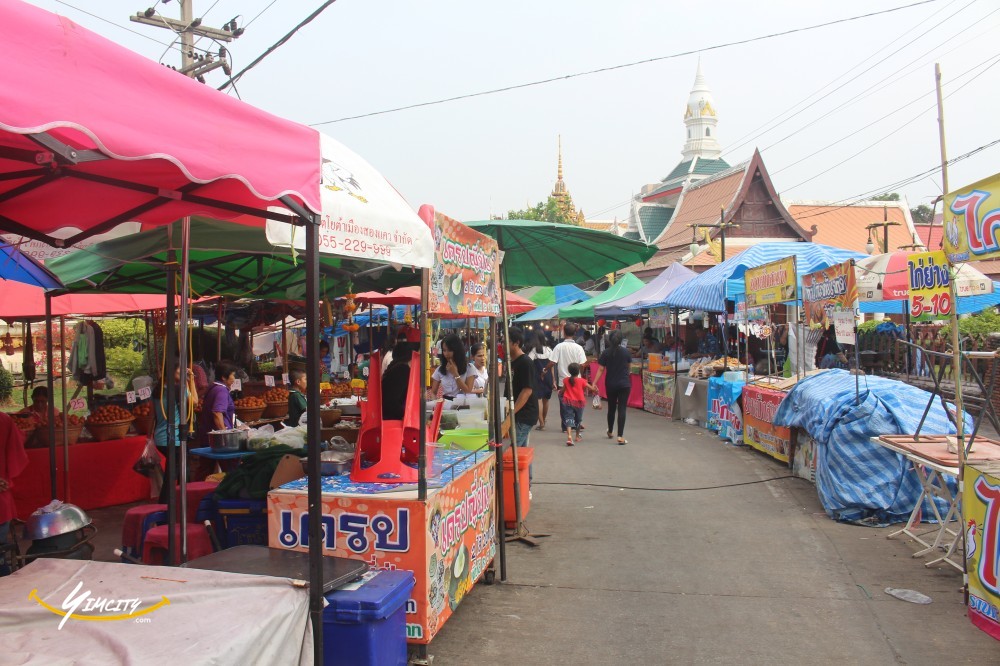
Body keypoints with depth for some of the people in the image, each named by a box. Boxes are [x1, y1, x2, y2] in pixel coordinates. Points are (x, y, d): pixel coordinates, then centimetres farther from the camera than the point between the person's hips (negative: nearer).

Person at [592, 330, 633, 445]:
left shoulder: (606, 353, -5)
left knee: (611, 408, 17)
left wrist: (594, 383, -6)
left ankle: (610, 432, 34)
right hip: (624, 384, -2)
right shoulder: (626, 352, -4)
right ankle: (620, 436, -12)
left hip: (610, 384, 2)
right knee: (622, 409, -5)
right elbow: (628, 366, 12)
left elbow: (601, 369, -8)